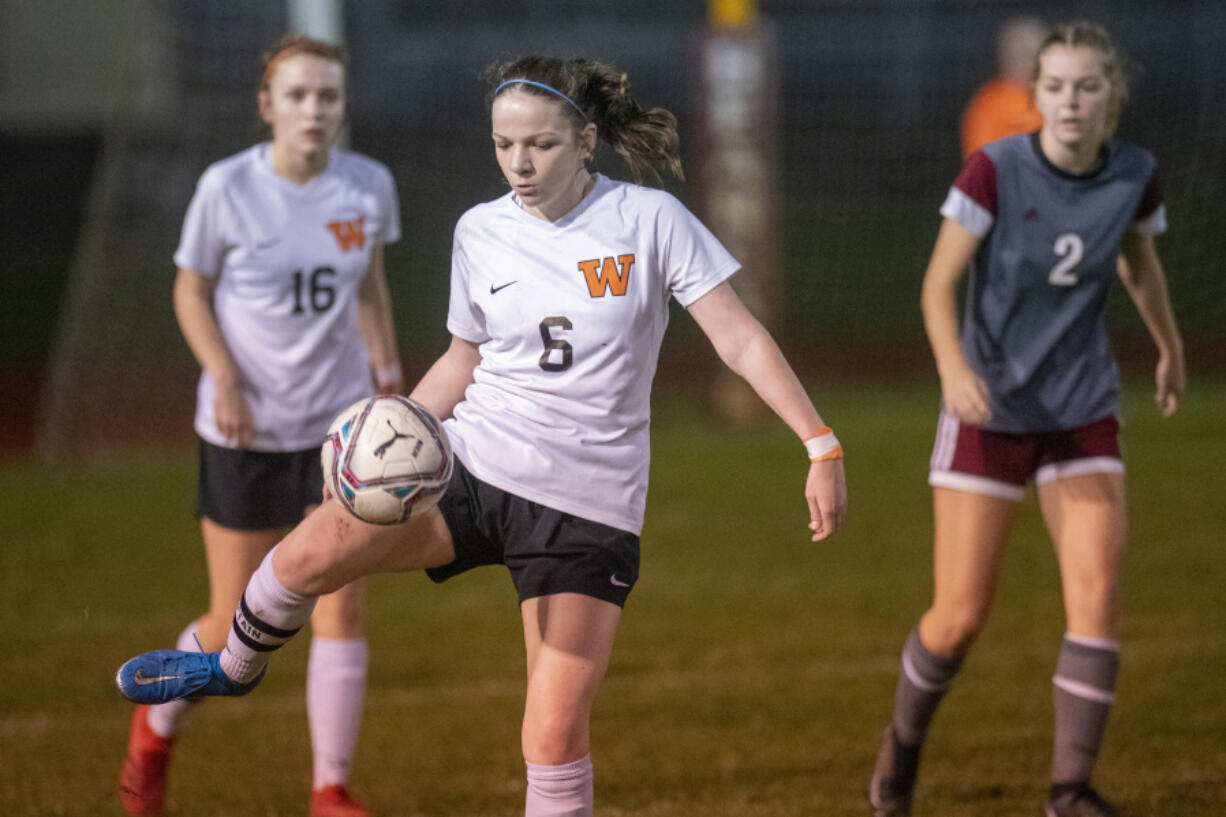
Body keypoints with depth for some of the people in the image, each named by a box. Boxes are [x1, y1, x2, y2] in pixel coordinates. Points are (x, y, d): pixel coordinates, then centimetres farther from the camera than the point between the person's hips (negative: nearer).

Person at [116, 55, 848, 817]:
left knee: (556, 737, -11)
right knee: (310, 553, -18)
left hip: (587, 504, -3)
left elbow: (741, 337, -6)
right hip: (471, 466, 3)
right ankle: (236, 666, 14)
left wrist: (822, 446, -13)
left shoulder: (649, 220, -7)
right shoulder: (482, 232, 5)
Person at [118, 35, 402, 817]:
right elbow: (191, 292, -1)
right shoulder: (227, 188, -11)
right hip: (244, 429, -2)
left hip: (339, 424, 2)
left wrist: (388, 374, 8)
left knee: (341, 608, -5)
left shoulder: (369, 185, -3)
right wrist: (225, 379, -14)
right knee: (235, 626, 3)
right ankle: (156, 724, 34)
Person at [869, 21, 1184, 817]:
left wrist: (1171, 349, 30)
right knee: (960, 618, 0)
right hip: (990, 409, -2)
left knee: (1097, 593, -14)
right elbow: (939, 282, -14)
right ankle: (905, 738, 30)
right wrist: (954, 367, -31)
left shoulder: (1136, 175, -5)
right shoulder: (994, 171, -16)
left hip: (1083, 413, 3)